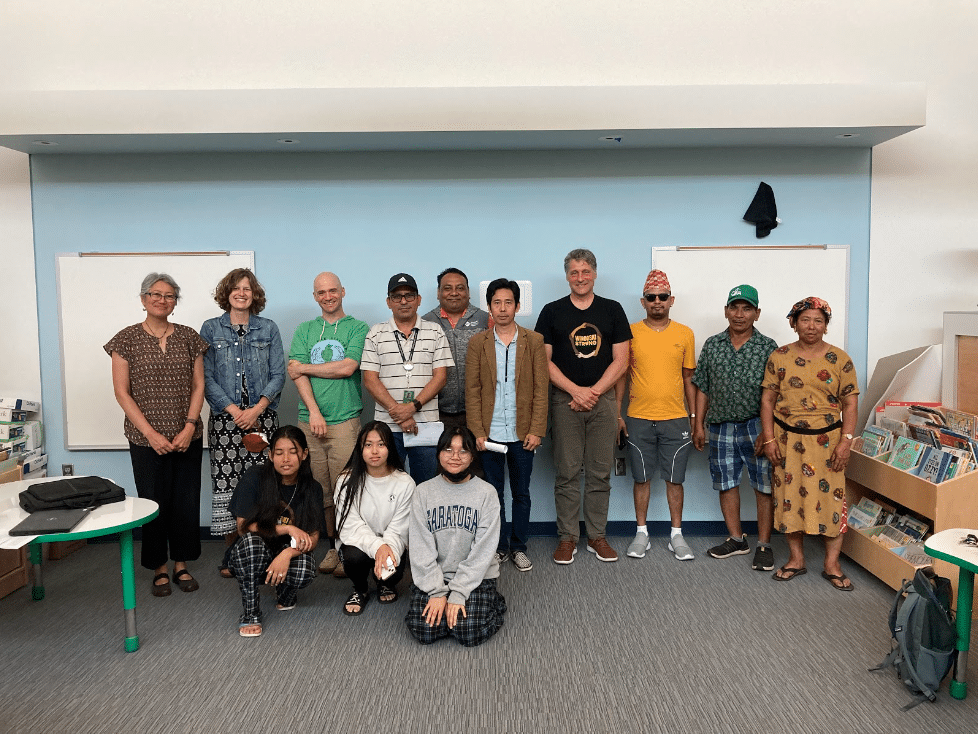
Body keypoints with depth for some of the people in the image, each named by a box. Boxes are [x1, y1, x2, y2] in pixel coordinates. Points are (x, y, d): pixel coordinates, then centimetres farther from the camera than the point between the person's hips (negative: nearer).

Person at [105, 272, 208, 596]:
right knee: (153, 500, 4)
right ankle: (159, 569, 20)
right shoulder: (127, 339, 0)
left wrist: (189, 427, -7)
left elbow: (198, 385, 6)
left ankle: (182, 565, 21)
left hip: (187, 436, 2)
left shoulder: (189, 337, 6)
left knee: (187, 500, 5)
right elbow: (122, 391, -3)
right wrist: (151, 433, -10)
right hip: (146, 438, -2)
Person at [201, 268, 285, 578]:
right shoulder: (210, 329, 7)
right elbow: (206, 378, 1)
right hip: (224, 418, 0)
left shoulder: (268, 329, 8)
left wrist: (257, 408, -10)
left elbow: (278, 374, 3)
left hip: (262, 417, 0)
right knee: (226, 483, -2)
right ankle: (231, 551, 10)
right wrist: (234, 410, -10)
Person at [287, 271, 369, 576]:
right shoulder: (304, 331, 15)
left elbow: (347, 367, -9)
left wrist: (304, 367, 0)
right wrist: (314, 411, -9)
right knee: (321, 488, 6)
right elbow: (297, 374, 4)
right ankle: (332, 547, 17)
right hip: (310, 419, 3)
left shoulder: (358, 328, 5)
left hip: (345, 420, -3)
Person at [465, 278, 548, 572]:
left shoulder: (534, 341, 3)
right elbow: (472, 390, 0)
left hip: (522, 434, 0)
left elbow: (541, 389, 0)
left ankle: (519, 547, 23)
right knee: (493, 493, 9)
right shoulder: (478, 342, 4)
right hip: (489, 433, 0)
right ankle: (498, 547, 23)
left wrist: (536, 430, -7)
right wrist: (477, 432, -6)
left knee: (521, 493, 9)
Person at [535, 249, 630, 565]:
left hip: (603, 400, 1)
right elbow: (544, 360, 0)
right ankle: (567, 538, 12)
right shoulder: (552, 312, 5)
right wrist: (575, 390, -10)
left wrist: (593, 391, -8)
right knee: (567, 473, 2)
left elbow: (620, 360, 3)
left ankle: (597, 536, 18)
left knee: (600, 473, 6)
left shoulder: (612, 310, 7)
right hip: (565, 401, -1)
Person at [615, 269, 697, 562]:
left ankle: (676, 535, 18)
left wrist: (693, 415, 7)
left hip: (676, 418, 1)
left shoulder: (685, 334, 6)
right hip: (638, 418, 0)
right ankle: (641, 534, 19)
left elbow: (689, 377, 10)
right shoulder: (630, 333, 2)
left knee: (675, 479, 6)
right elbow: (621, 375, 5)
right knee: (641, 478, 7)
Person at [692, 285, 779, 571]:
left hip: (756, 426, -3)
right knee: (726, 484, 11)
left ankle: (764, 545, 13)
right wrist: (698, 424, 6)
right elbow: (702, 387, 10)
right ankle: (737, 539, 26)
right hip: (720, 427, 3)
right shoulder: (712, 345, 7)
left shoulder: (768, 347, -2)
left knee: (764, 486, 0)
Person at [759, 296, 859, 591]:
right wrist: (769, 439, -4)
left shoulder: (840, 359, 0)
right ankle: (796, 559, 23)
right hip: (787, 439, 1)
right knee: (789, 497, 7)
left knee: (831, 498, 1)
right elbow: (768, 400, 2)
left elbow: (850, 404, 0)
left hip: (827, 440, -1)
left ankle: (832, 564, 15)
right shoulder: (779, 357, 2)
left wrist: (845, 441, -8)